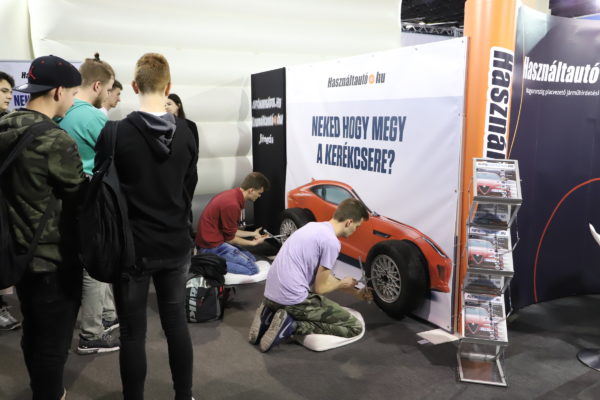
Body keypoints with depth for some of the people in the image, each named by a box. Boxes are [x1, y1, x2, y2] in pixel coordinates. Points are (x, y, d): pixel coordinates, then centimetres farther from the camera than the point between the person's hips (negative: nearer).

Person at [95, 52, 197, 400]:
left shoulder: (115, 133, -14)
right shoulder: (186, 132, -1)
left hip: (133, 246, -4)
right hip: (176, 245, 4)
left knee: (133, 332, 8)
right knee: (177, 323, 15)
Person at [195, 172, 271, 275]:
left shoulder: (232, 193, 5)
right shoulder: (232, 204, -25)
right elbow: (230, 238, -12)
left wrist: (252, 234, 19)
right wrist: (253, 243, 0)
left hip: (211, 240, 10)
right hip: (212, 246, -10)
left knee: (251, 258, 12)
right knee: (252, 268, -13)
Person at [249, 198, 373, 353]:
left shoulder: (314, 226, 14)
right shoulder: (331, 242, -14)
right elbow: (320, 287, -7)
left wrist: (356, 292, 32)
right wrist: (343, 283, 14)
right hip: (292, 299, -9)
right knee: (354, 327, 1)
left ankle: (269, 315, 13)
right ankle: (291, 325, -9)